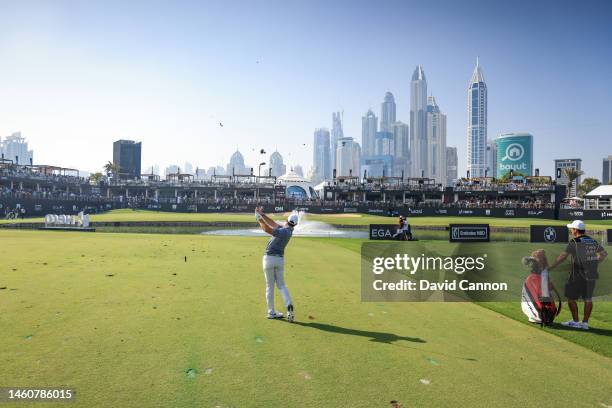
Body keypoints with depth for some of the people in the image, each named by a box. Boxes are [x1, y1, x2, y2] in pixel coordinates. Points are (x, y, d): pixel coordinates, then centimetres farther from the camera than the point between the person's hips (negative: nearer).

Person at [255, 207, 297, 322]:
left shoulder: (283, 232, -17)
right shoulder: (288, 231, 5)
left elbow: (267, 229, -28)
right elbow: (273, 224, 12)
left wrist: (259, 218, -16)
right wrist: (262, 214, 10)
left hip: (269, 259, -6)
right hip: (280, 259, 6)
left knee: (270, 286, 6)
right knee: (281, 285, 12)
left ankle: (271, 312, 12)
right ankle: (289, 306, -10)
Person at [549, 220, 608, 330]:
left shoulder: (574, 242, -13)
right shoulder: (593, 241, 9)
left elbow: (563, 257, -18)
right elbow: (604, 254, 21)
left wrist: (550, 268, -15)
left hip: (578, 276, -7)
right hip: (592, 275, 7)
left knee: (571, 297, 5)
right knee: (588, 299, 12)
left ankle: (575, 321, 11)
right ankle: (585, 323, 19)